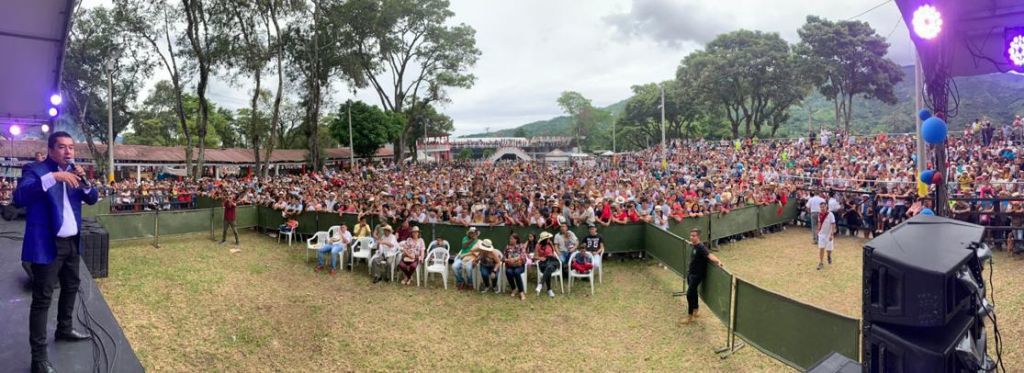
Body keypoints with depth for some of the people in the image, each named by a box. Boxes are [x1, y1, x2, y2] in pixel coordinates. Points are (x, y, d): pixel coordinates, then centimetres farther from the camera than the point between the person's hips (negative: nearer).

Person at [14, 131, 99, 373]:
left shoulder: (73, 172, 9)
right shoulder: (34, 170, -11)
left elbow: (92, 199, 8)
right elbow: (19, 197, -27)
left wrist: (84, 180, -11)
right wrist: (54, 177, -35)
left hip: (72, 242, 7)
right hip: (47, 244, -7)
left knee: (71, 287, 21)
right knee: (42, 298, -4)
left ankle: (64, 329, 41)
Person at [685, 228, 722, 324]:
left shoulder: (701, 247, -24)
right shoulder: (693, 245, 2)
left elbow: (710, 255, -41)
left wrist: (718, 261, -60)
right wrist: (689, 242, 52)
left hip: (697, 275, -8)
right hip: (690, 273, 8)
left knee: (689, 294, -7)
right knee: (693, 292, 20)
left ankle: (690, 316, 4)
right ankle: (695, 310, 37)